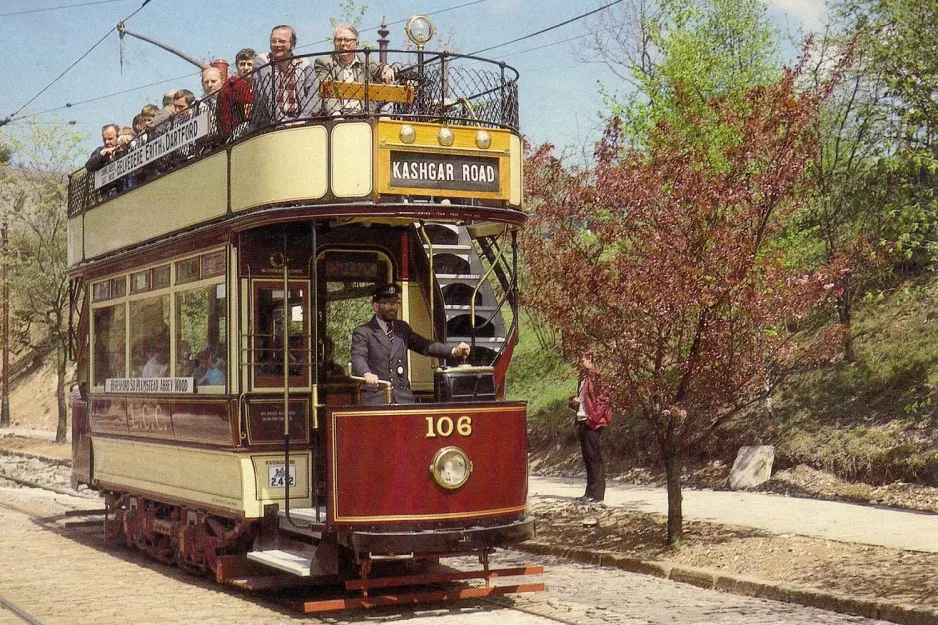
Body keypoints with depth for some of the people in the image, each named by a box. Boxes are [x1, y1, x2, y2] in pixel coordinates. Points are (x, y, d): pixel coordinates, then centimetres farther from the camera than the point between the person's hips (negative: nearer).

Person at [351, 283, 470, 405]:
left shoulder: (402, 328, 19)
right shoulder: (363, 332, 1)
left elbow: (424, 345, 13)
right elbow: (358, 358, -13)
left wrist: (454, 351, -4)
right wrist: (367, 374, -37)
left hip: (403, 398, 4)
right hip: (375, 399, -4)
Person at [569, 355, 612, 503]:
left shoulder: (596, 377, -10)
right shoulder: (583, 378, 18)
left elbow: (604, 399, -15)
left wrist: (593, 419, -17)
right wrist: (574, 402, 6)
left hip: (592, 422, -9)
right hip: (582, 421, 9)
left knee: (594, 457, -8)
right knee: (587, 457, 11)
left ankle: (597, 493, -6)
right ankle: (590, 491, 17)